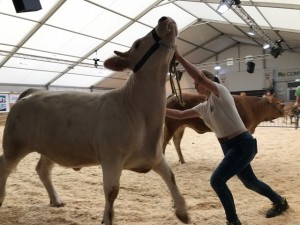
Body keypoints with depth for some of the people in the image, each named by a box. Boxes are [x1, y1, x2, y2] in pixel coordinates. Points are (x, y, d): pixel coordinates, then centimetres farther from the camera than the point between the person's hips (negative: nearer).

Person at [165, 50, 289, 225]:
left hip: (243, 145, -9)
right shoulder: (203, 107, 9)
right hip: (229, 147, 9)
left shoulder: (220, 92, -13)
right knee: (250, 182, 23)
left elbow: (199, 76, -29)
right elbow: (180, 115, 10)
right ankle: (280, 202, 50)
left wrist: (179, 57, -26)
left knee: (217, 180, -15)